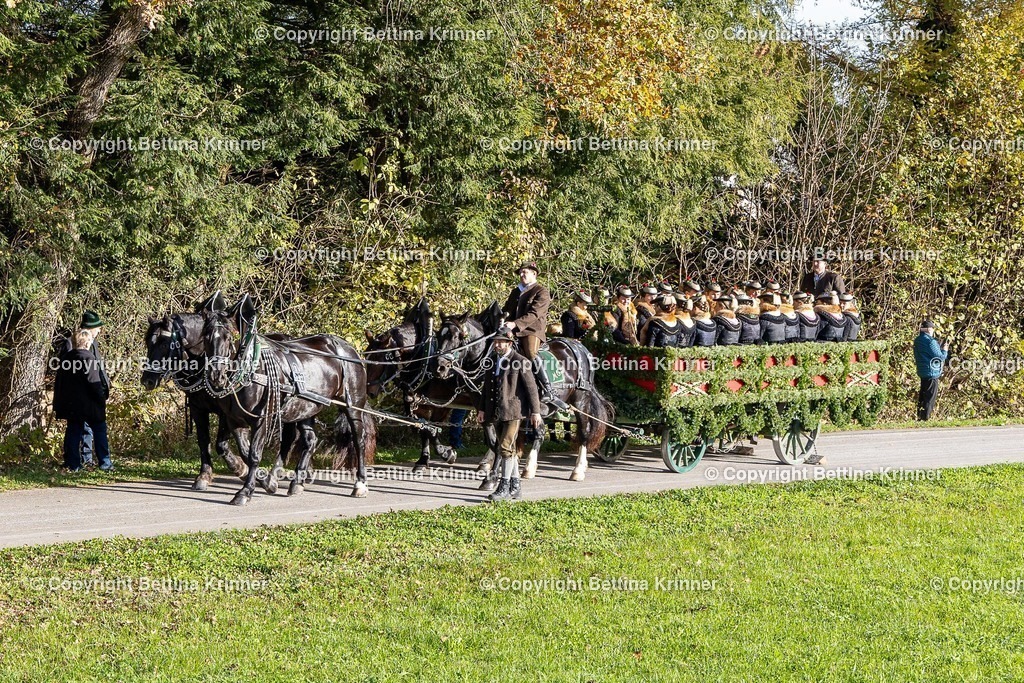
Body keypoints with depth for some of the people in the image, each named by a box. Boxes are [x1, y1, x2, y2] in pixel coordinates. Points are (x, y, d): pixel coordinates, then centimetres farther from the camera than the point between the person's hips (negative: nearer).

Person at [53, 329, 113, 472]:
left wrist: (57, 405, 18)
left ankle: (72, 464, 7)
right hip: (88, 404, -6)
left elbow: (58, 383, 13)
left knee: (73, 432, 10)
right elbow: (94, 382, -18)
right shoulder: (88, 358, -14)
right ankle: (105, 463, 4)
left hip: (70, 404, 6)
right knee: (100, 430, 4)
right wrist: (102, 398, -8)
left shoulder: (65, 358, 9)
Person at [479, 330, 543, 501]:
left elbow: (531, 388, -7)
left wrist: (535, 412, -10)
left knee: (506, 448, -13)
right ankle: (515, 487, 19)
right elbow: (487, 387, 19)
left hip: (513, 411, -7)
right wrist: (482, 409, 14)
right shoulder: (492, 362, 14)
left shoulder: (521, 362, -6)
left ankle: (504, 488, -10)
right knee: (510, 449, 13)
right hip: (496, 413, 7)